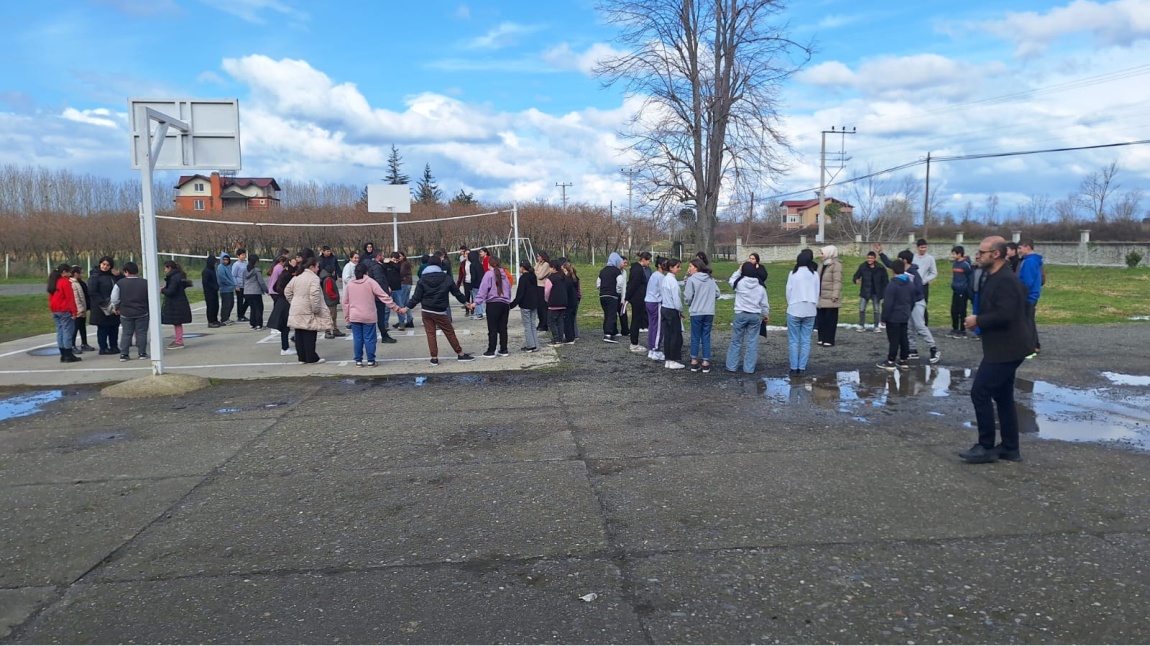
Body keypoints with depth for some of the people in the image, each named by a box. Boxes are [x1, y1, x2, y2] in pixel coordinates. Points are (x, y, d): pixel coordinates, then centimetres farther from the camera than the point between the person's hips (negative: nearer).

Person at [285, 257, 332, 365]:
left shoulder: (296, 278, 12)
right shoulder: (314, 278, -12)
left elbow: (287, 291, 16)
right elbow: (314, 294, -23)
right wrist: (316, 309, -15)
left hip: (296, 311, 7)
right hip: (308, 312, -7)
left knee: (299, 335, 10)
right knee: (309, 336, -2)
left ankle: (302, 357, 15)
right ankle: (312, 358, 2)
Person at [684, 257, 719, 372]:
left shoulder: (691, 279, -10)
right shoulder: (711, 279, 5)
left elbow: (687, 297, -10)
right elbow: (717, 294, 8)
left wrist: (689, 305, 11)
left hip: (696, 312, -3)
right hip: (709, 312, 3)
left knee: (695, 338, 7)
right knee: (706, 337, 9)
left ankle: (694, 362, 12)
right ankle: (705, 363, 10)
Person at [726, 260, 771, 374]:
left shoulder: (739, 282, -8)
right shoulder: (760, 286, 1)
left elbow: (731, 281, 16)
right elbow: (764, 303, 9)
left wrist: (738, 271, 18)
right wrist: (766, 315, 24)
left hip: (741, 314, -2)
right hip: (755, 316, 2)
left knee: (736, 341, 8)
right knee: (752, 343, 6)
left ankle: (732, 366, 11)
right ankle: (749, 368, 8)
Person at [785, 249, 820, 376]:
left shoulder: (793, 273, -6)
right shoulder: (815, 274, 2)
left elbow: (788, 291, -1)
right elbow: (817, 292, 7)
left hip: (794, 310, -2)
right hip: (810, 310, 3)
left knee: (793, 340, 3)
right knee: (806, 340, 6)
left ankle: (794, 368, 2)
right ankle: (802, 368, 6)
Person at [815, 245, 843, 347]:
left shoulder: (836, 264, -10)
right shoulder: (824, 264, 15)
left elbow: (837, 281, -16)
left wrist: (835, 295, -21)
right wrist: (816, 293, 17)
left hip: (830, 298, -8)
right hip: (822, 297, 8)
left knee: (830, 319, -1)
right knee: (821, 318, 10)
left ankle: (829, 340, 4)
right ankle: (822, 338, 18)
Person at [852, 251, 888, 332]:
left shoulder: (881, 268, -8)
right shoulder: (863, 267, -6)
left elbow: (885, 282, -1)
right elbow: (855, 276, -2)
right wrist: (856, 280, -27)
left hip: (876, 293, 0)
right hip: (865, 292, 0)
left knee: (876, 310, 8)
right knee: (861, 309, -2)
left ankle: (876, 326, 20)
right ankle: (861, 325, 12)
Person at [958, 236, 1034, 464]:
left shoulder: (1005, 280, -20)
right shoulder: (996, 277, 13)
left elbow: (1004, 315, -29)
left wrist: (977, 321, -16)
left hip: (1006, 348, -11)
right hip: (1003, 346, 11)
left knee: (980, 392, -8)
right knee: (1002, 396, 14)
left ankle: (986, 447, 1)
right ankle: (1010, 448, 22)